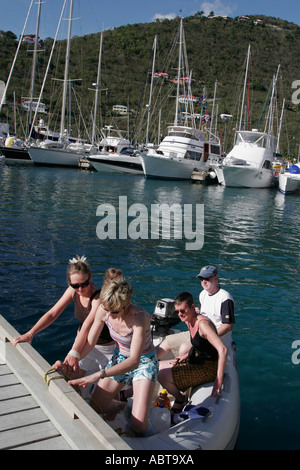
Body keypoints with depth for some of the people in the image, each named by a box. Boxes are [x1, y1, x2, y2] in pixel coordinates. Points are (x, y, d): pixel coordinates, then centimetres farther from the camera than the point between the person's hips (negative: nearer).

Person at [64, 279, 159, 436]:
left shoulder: (139, 317, -35)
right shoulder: (103, 310, -19)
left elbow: (134, 361, -41)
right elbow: (89, 342, -5)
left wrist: (100, 374, -51)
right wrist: (72, 357, -22)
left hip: (144, 362, -5)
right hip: (119, 358, 5)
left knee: (139, 425, -18)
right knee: (93, 408, 5)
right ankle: (124, 405, 34)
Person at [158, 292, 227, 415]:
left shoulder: (203, 323, -25)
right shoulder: (189, 321, 4)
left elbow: (222, 349, -34)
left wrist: (219, 380, -36)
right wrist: (186, 355, 10)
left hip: (208, 368, -10)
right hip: (197, 361, 10)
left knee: (162, 375, -20)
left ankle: (180, 399, 9)